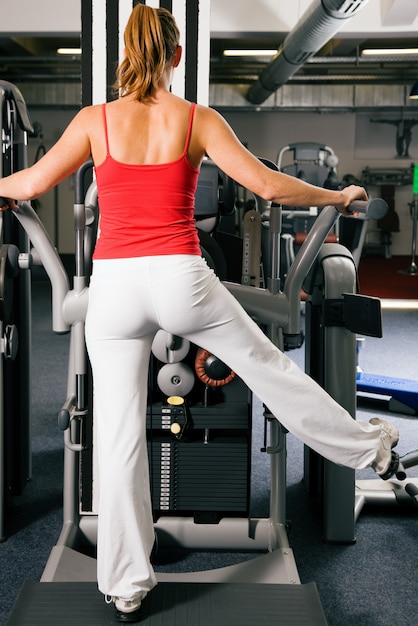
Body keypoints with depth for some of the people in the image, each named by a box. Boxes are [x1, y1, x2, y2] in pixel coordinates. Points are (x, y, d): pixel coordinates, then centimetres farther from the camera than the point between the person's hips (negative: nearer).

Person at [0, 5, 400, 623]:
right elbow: (268, 185, -2)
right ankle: (370, 447, 39)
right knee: (268, 366, 20)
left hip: (115, 286, 1)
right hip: (181, 277, 0)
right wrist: (339, 196, 13)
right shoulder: (198, 120, 0)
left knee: (120, 437, 8)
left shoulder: (97, 120, 2)